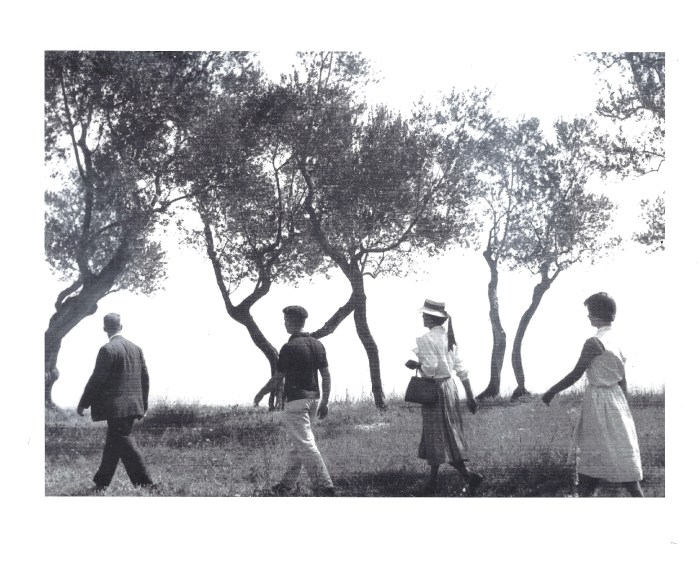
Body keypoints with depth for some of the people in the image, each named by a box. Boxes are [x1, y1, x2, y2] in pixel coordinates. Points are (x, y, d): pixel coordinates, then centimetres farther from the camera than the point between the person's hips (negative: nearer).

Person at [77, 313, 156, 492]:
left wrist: (83, 403, -3)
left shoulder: (108, 350, -12)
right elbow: (145, 378, 13)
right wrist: (143, 404, 20)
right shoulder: (136, 348, 10)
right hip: (134, 405, 8)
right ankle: (101, 482, 24)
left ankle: (146, 484, -10)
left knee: (124, 443, -5)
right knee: (113, 443, 15)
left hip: (116, 407, -8)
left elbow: (97, 379, -12)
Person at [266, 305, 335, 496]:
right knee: (296, 442, 19)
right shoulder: (317, 345, 8)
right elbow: (326, 375, 9)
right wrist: (324, 402, 14)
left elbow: (278, 378, -7)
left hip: (295, 400, -8)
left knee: (306, 445, -8)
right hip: (313, 398, 8)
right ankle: (288, 484, 27)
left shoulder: (289, 347, -14)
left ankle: (325, 486, -14)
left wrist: (279, 387, 16)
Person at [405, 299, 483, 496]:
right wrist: (470, 396, 11)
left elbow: (429, 370, -22)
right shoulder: (449, 337, 8)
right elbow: (461, 368, 8)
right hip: (449, 387, 8)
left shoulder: (426, 340, -15)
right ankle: (432, 485, 20)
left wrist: (414, 365, -3)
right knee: (435, 438, 14)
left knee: (441, 441, -1)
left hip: (435, 390, -8)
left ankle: (471, 476, -8)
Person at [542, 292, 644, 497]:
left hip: (598, 401, -8)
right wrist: (624, 406, 18)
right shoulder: (615, 340, 7)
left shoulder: (594, 342, -17)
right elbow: (622, 379, 11)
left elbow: (575, 375, -14)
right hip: (616, 397, 8)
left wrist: (551, 393, -4)